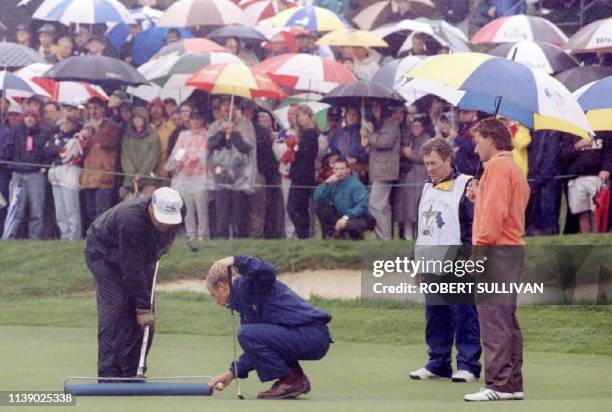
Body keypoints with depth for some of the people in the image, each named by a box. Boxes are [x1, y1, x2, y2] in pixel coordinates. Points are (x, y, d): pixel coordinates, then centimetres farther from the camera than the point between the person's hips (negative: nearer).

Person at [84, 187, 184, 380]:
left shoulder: (177, 211, -21)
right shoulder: (132, 221, -41)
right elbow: (134, 272, -35)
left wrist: (164, 245, 2)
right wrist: (143, 307, -31)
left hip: (142, 255, 7)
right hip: (104, 253, -7)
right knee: (115, 309, -19)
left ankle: (131, 374, 3)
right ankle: (109, 375, -19)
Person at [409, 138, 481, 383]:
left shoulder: (465, 186, -5)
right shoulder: (427, 189, 19)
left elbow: (475, 225, -9)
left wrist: (466, 258, -15)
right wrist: (419, 261, 21)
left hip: (458, 267, -7)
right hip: (432, 266, 7)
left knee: (464, 317, -5)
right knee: (435, 317, 9)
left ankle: (468, 365, -2)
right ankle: (438, 364, 16)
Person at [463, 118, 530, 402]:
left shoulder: (496, 167, -10)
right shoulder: (515, 169, 21)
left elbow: (494, 212, -19)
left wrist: (479, 248, -19)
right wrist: (478, 197, 13)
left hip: (495, 250, -10)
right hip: (514, 249, 10)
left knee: (493, 321, -11)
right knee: (507, 320, 13)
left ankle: (499, 385, -14)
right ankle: (513, 384, 15)